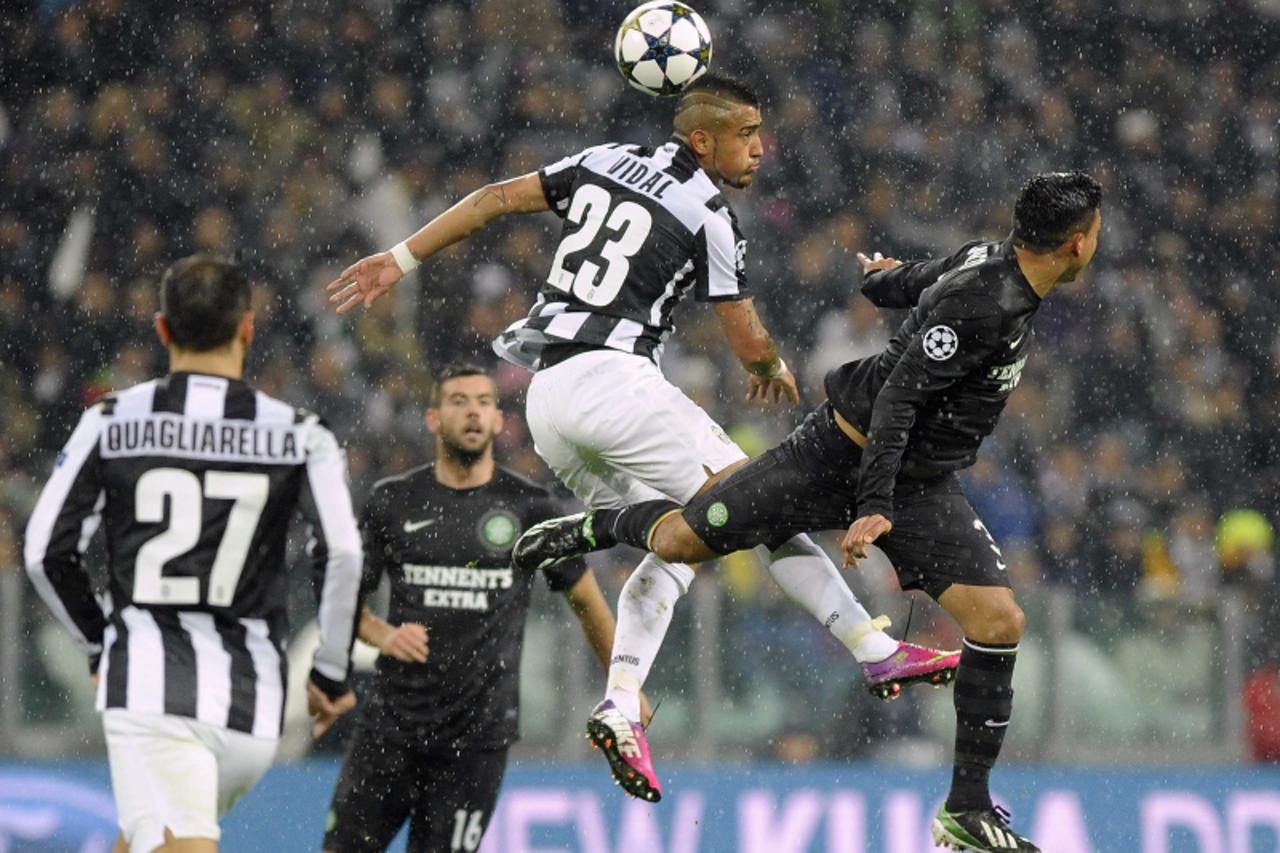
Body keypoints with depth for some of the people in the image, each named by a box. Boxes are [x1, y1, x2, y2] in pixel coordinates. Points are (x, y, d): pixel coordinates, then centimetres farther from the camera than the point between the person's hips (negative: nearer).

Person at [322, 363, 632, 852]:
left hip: (479, 733, -1)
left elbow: (585, 600, 13)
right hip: (392, 720, 2)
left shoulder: (529, 507, 2)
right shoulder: (393, 502, 5)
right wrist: (383, 636, -8)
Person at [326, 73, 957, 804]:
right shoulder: (708, 216, -4)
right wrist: (775, 372, 24)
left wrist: (400, 261, 23)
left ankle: (622, 708, -3)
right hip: (612, 379, -8)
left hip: (546, 400, 8)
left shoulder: (605, 162, 16)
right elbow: (750, 342, 0)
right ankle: (878, 653, -13)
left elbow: (495, 199, 17)